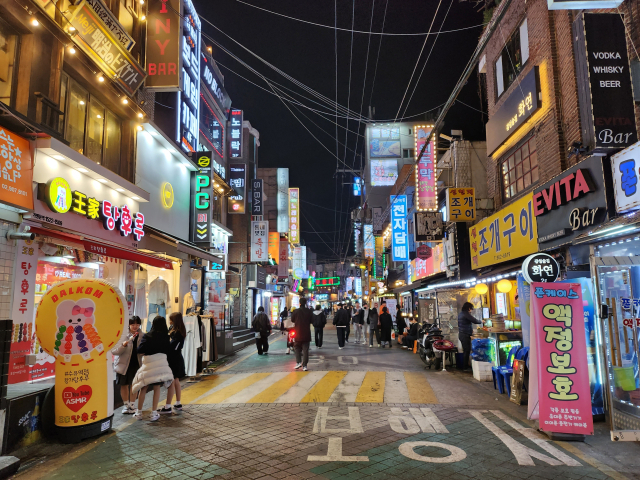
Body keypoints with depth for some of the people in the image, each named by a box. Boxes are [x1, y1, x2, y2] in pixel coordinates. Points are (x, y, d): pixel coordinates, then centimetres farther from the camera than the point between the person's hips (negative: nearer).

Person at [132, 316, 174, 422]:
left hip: (148, 363, -1)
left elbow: (139, 350, -10)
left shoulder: (147, 336, -5)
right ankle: (154, 413, 10)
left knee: (143, 388, 12)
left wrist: (145, 352, 9)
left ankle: (139, 413, 21)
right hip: (161, 362, 1)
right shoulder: (165, 337, 0)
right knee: (157, 388, 8)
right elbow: (168, 350, 5)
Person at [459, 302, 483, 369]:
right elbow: (475, 321, -18)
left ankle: (464, 365, 19)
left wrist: (471, 330, 26)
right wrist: (481, 321, 3)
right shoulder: (466, 314, -15)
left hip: (461, 334, 10)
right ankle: (466, 366, -2)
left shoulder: (460, 314, 14)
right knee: (467, 351, -5)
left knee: (465, 350, 15)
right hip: (466, 335, -10)